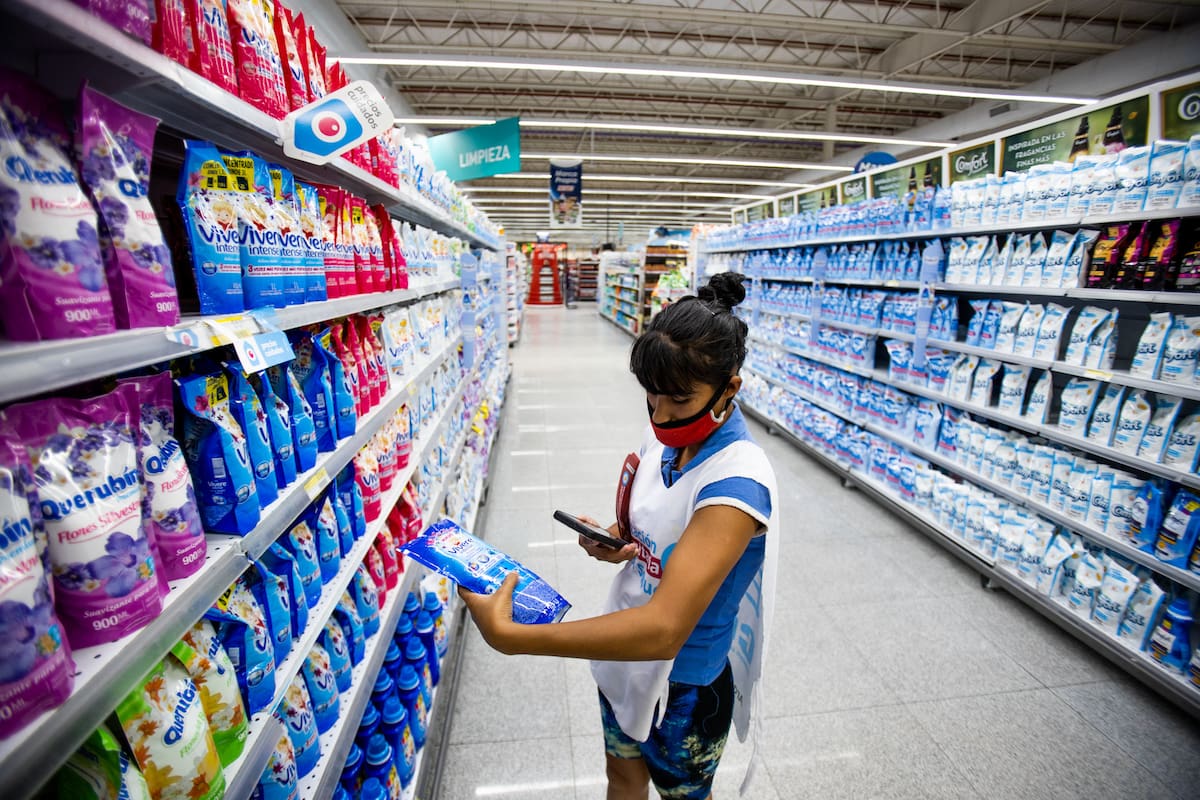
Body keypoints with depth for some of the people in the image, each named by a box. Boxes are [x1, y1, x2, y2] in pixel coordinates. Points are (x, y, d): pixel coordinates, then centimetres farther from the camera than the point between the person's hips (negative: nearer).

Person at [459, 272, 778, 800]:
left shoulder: (738, 481, -35)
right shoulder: (662, 439, -10)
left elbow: (662, 631, -41)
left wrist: (507, 635, -40)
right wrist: (612, 542, -17)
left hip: (687, 680, -5)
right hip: (626, 652, 6)